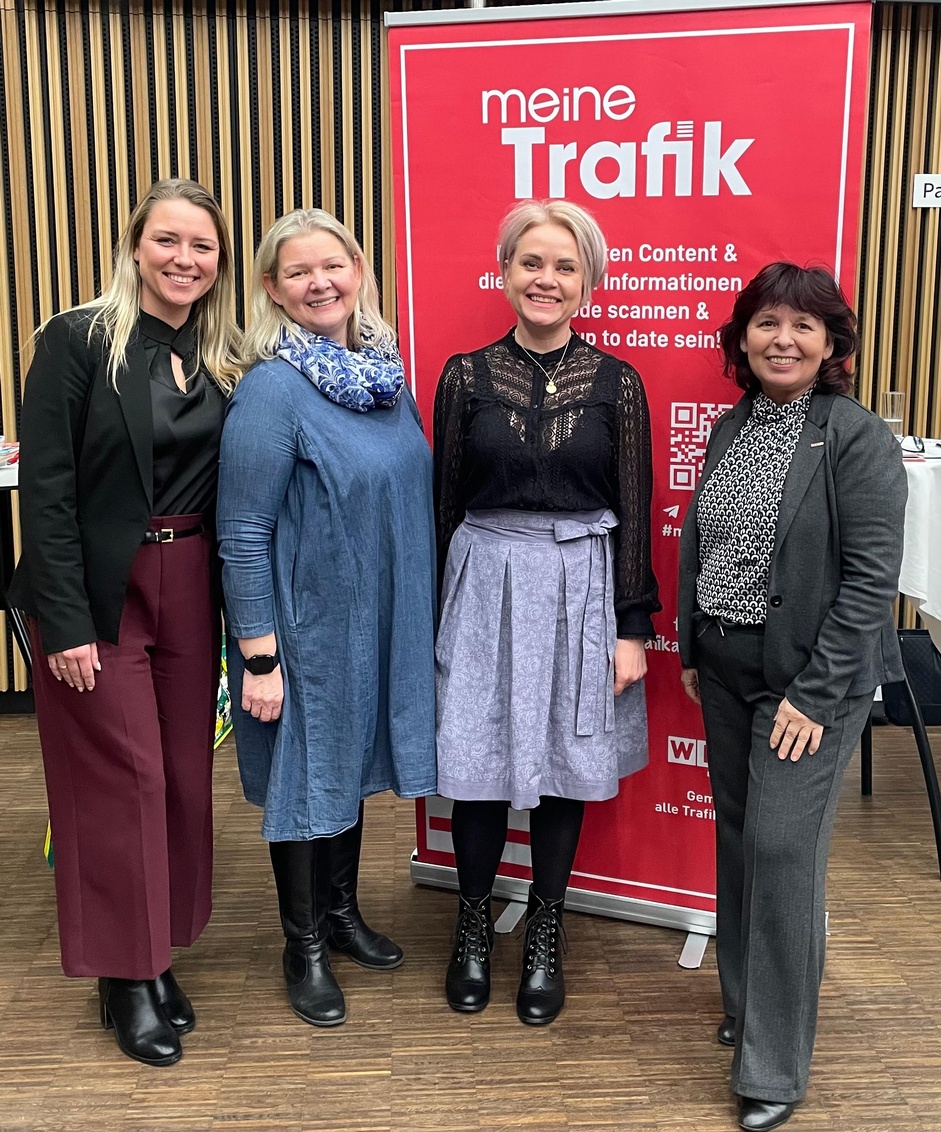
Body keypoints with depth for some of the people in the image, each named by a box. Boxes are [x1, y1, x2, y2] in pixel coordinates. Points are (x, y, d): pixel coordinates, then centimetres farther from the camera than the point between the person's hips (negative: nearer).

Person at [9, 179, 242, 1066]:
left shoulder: (224, 359, 7)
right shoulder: (78, 341, -7)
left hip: (190, 592, 5)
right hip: (101, 592, -4)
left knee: (184, 775, 10)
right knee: (120, 779, 2)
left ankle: (160, 952, 28)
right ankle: (125, 976, 19)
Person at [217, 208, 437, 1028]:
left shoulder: (388, 370, 2)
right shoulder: (271, 389, -17)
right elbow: (244, 534, -17)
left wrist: (419, 613, 12)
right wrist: (259, 654, -18)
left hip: (384, 620, 6)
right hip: (307, 624, -6)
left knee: (355, 761, 20)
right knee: (306, 772, 9)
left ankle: (343, 912, 41)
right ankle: (304, 946, 29)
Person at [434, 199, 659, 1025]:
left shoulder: (616, 383, 0)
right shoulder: (467, 376, 1)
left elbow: (633, 514, 1)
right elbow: (444, 502, 4)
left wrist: (632, 628, -2)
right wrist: (437, 613, 4)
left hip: (581, 587, 0)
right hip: (486, 583, 0)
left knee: (567, 760, 9)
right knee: (479, 760, 4)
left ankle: (545, 934, 29)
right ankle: (474, 924, 28)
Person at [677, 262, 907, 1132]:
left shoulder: (859, 438, -12)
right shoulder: (731, 426, 7)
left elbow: (872, 579, -15)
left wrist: (815, 695, -17)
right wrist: (690, 651, 11)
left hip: (809, 677, -6)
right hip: (724, 668, 6)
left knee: (782, 851, -5)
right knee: (736, 840, 14)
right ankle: (746, 1002, 33)